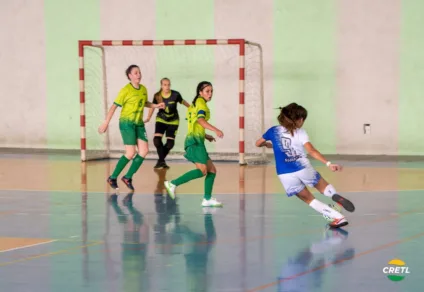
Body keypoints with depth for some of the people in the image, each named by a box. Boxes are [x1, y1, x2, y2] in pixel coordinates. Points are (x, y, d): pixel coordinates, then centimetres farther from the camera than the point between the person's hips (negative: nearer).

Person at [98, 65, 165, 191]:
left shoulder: (143, 89, 5)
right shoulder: (126, 90, -14)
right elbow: (114, 106, -11)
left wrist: (156, 106, 7)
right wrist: (105, 123, -13)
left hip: (139, 123, 7)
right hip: (127, 123, -7)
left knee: (144, 150, -3)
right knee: (131, 153, -13)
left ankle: (128, 177, 9)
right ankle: (113, 178, 2)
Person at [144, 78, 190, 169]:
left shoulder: (175, 95, -20)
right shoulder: (157, 96, -16)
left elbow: (183, 102, -2)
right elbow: (152, 107, -1)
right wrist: (148, 118, -7)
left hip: (173, 121, 0)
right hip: (161, 120, 0)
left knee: (170, 143, -5)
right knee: (157, 139, -19)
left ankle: (161, 160, 18)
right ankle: (162, 161, -3)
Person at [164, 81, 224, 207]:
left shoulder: (194, 104, 23)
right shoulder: (201, 102, -5)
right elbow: (201, 120, -22)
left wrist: (205, 136, 22)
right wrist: (216, 130, -31)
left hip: (192, 139, 10)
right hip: (196, 141, -10)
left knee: (212, 170, 8)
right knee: (202, 170, -21)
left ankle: (207, 199, 4)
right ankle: (173, 184, -22)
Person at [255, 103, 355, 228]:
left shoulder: (273, 131, 6)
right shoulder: (300, 132, -3)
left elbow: (258, 143, 22)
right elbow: (312, 151, -17)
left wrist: (268, 144, 44)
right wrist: (328, 164, -25)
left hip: (285, 175, 2)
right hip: (303, 168, -2)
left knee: (308, 199, 14)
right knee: (323, 186, 23)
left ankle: (338, 217, 0)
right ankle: (336, 196, -12)